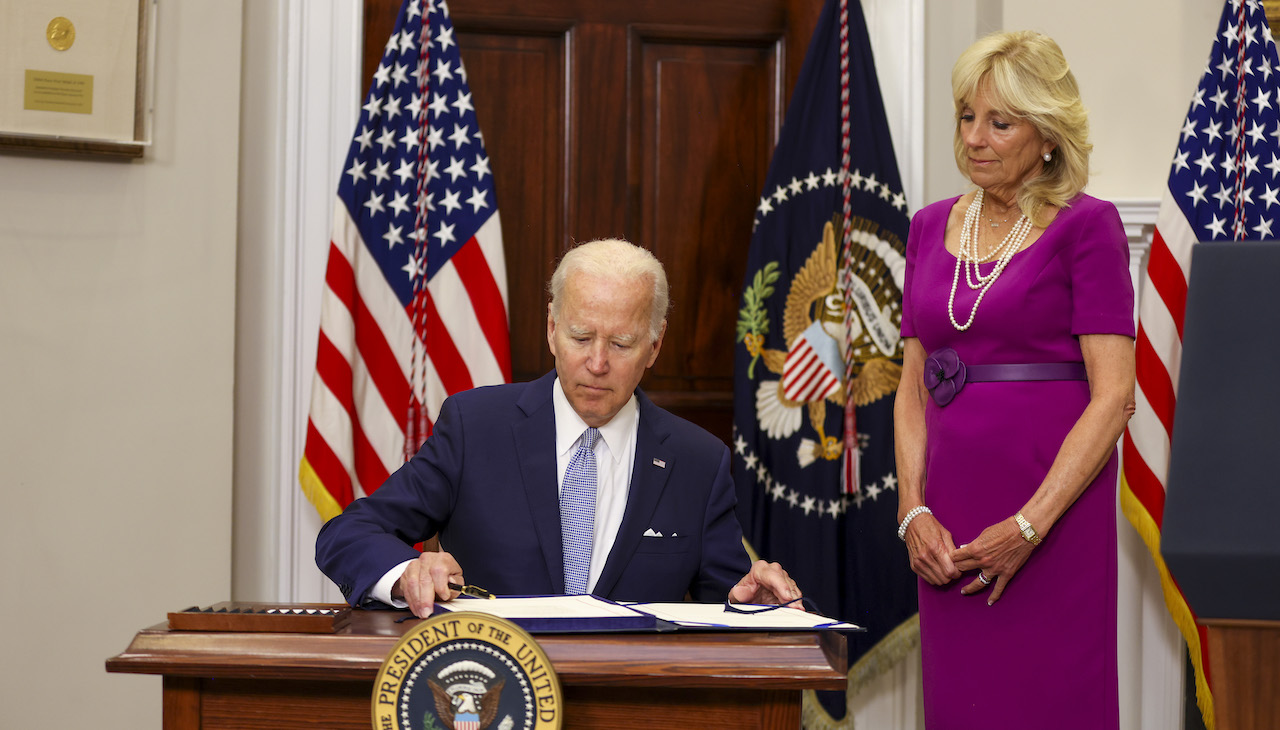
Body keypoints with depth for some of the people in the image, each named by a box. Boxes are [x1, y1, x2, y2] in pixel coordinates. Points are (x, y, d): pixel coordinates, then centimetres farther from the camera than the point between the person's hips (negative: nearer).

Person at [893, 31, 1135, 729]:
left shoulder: (1086, 226, -5)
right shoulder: (932, 227, 12)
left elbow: (1112, 396, -10)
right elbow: (913, 387, 12)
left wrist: (1028, 526, -16)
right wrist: (913, 511, -1)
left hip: (1053, 503, -5)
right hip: (951, 518, 5)